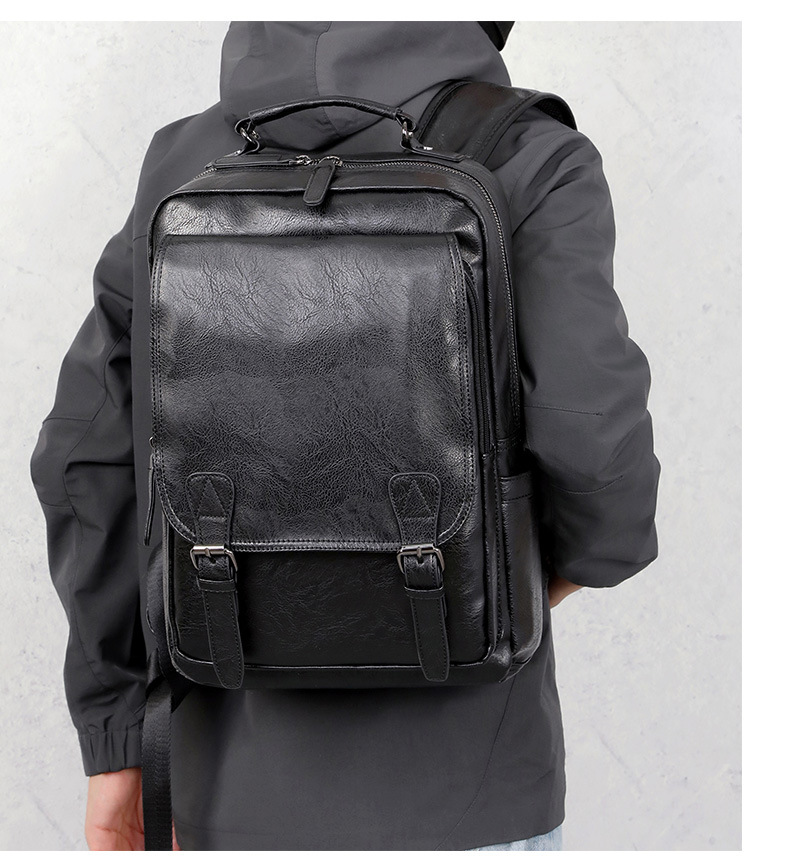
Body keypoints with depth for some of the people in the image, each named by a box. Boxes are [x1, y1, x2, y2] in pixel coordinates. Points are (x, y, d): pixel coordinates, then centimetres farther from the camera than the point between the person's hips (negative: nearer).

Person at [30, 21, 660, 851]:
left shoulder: (189, 169, 2)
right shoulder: (529, 166, -10)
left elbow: (94, 465, -1)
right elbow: (592, 441, -24)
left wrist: (118, 744, 6)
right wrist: (592, 547, 2)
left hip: (252, 780, 4)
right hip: (450, 786, -4)